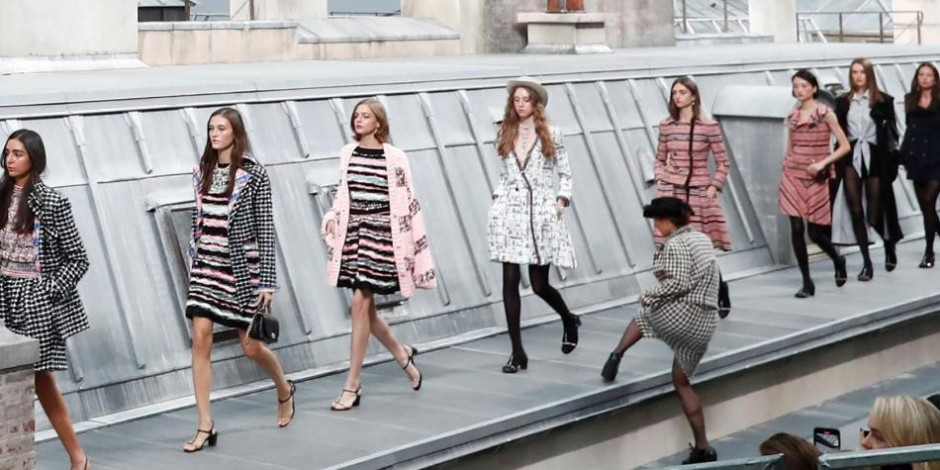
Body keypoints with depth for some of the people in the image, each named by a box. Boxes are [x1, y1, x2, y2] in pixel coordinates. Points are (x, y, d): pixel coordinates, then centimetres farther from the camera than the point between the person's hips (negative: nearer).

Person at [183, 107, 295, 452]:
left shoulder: (253, 174, -7)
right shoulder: (202, 172, 8)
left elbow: (265, 228, -7)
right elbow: (199, 221, 15)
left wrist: (267, 281, -10)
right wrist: (193, 263, 13)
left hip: (241, 266, -4)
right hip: (206, 265, 4)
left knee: (251, 346, 5)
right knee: (200, 340, -7)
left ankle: (284, 390, 37)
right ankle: (205, 426, -2)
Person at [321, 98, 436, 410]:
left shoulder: (394, 157, -7)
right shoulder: (347, 154, 8)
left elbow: (406, 203, -5)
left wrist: (411, 244, -5)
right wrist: (332, 218, 0)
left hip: (380, 233, -6)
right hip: (353, 233, 6)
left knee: (360, 305, -8)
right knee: (365, 308, 10)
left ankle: (352, 386, -2)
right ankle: (403, 354, 36)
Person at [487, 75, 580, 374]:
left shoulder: (551, 134, 2)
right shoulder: (506, 134, 10)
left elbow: (565, 173, 6)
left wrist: (561, 201, -5)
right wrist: (498, 197, 7)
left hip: (540, 212, -3)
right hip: (509, 212, 3)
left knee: (539, 285, 1)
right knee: (510, 281, -5)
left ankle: (569, 320, 34)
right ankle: (517, 352, 0)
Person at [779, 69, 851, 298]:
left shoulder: (825, 114, -4)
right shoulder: (792, 116, 8)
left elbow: (845, 146, -6)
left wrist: (823, 163, -15)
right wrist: (787, 165, 9)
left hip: (815, 178, -3)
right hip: (792, 176, 3)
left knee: (814, 231, 0)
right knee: (796, 228, -6)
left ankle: (838, 261, 32)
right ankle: (807, 283, 3)